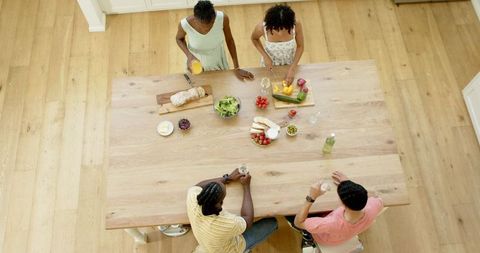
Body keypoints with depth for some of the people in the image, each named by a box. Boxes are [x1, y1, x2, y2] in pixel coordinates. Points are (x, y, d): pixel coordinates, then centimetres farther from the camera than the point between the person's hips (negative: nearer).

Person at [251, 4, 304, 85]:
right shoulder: (262, 27, -34)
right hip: (270, 63, -1)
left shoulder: (296, 26, -33)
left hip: (289, 63, 1)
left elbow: (300, 47, -15)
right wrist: (265, 56, -19)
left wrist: (292, 69, -20)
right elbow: (254, 38, -10)